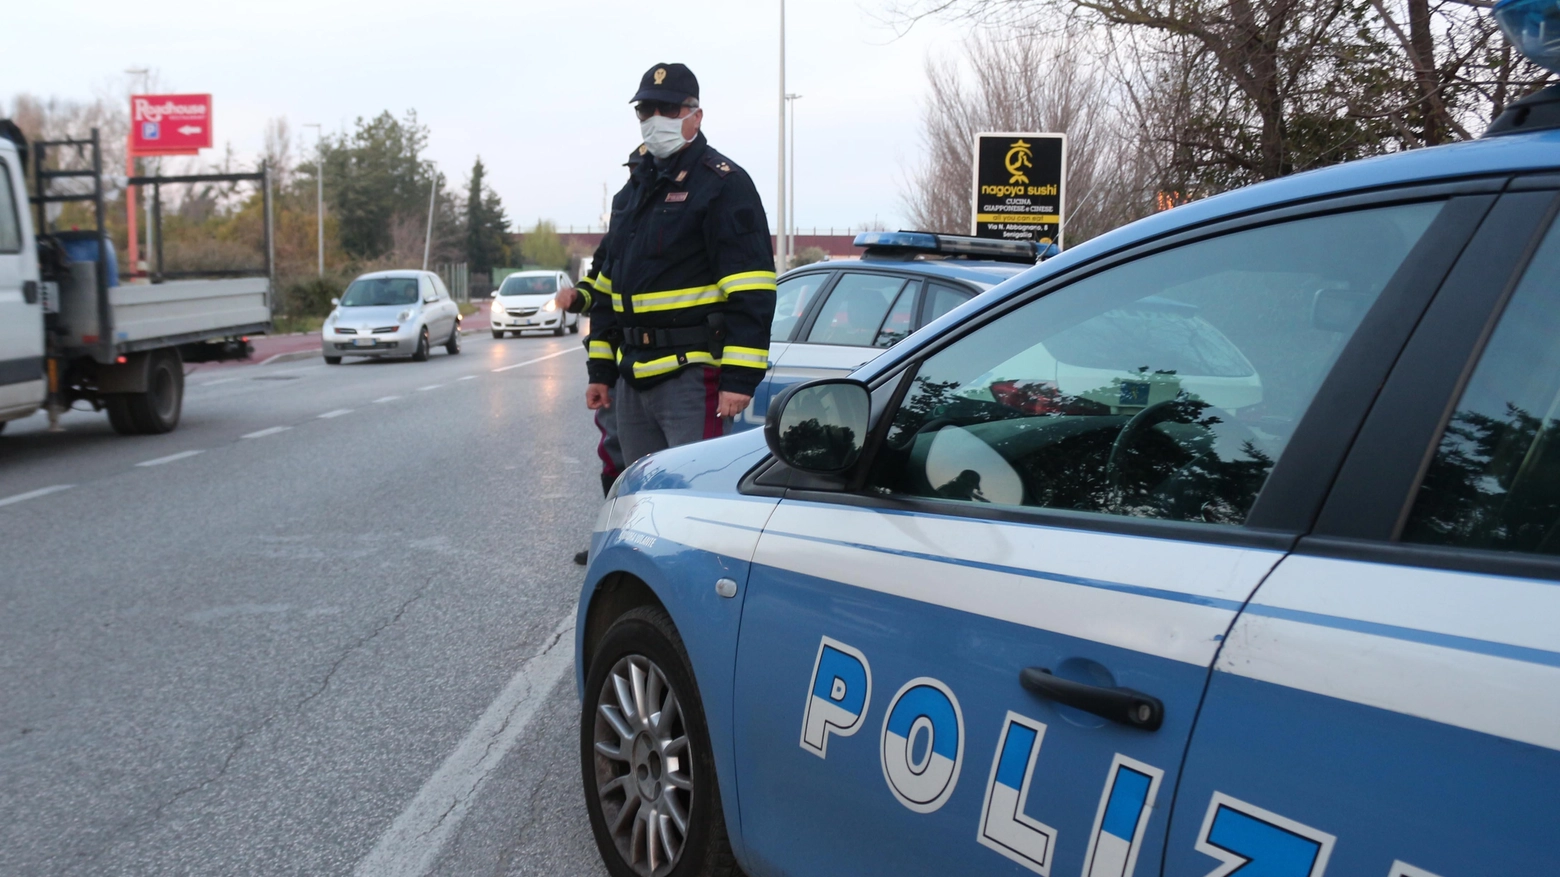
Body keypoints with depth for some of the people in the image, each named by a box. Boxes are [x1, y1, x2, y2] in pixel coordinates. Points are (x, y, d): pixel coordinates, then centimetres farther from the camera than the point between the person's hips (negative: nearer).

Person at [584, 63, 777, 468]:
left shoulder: (723, 183, -7)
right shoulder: (633, 188, 19)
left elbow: (750, 292, -15)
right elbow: (609, 284, 23)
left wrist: (740, 377, -21)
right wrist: (600, 371, 20)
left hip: (693, 377, -8)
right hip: (633, 376, 8)